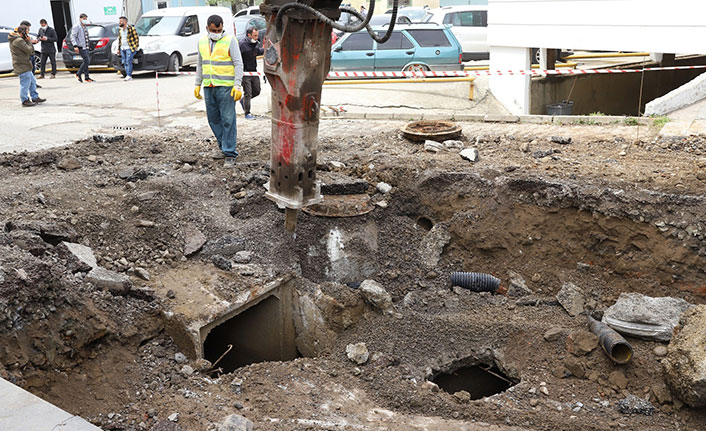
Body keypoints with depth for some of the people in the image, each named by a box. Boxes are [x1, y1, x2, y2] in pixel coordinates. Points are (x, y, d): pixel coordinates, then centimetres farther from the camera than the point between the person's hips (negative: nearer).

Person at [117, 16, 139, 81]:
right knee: (124, 63, 4)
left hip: (129, 48, -7)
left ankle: (129, 76, -12)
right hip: (122, 49, 7)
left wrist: (136, 46, -9)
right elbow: (119, 40, 21)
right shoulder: (120, 30, 15)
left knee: (128, 62, -13)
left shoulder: (131, 28, -7)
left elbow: (136, 37, -5)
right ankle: (127, 75, 9)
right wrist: (118, 49, 18)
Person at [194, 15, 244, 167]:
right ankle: (223, 147, 24)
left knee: (228, 120, -6)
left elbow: (238, 64, -7)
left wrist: (237, 86, -15)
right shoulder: (202, 42, 12)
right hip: (208, 87, 6)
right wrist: (197, 85, 16)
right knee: (213, 119, 10)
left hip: (226, 86, -6)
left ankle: (230, 154, -4)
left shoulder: (230, 40, -4)